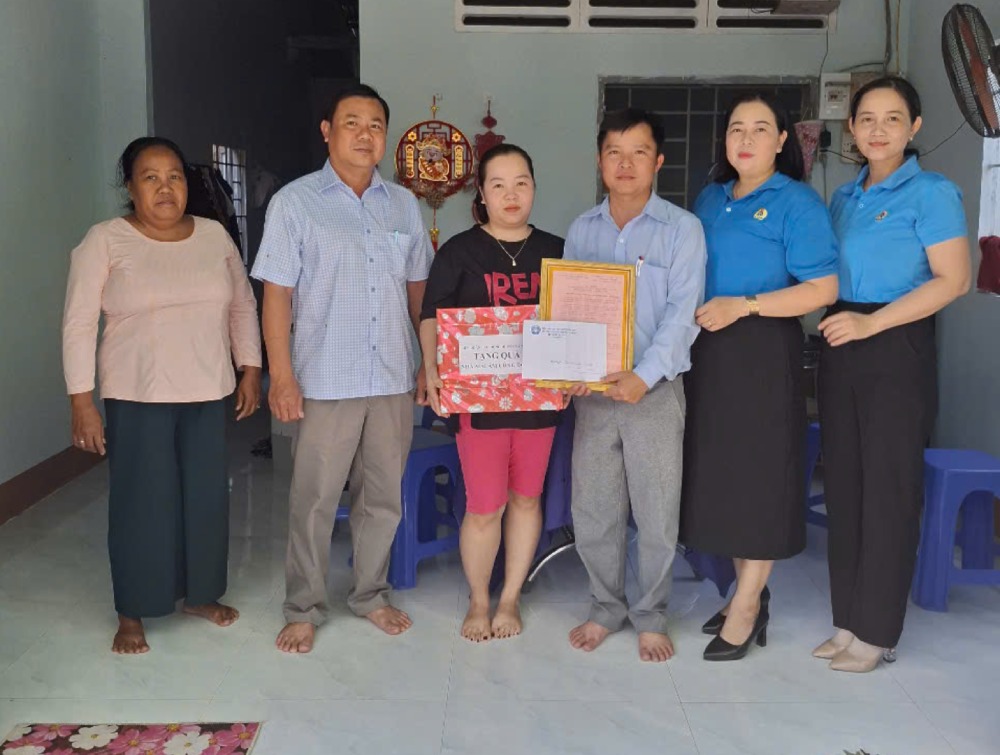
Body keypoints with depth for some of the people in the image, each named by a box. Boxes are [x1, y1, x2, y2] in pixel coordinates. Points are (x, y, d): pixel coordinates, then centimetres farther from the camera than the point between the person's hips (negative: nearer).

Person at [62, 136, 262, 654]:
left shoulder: (215, 236, 5)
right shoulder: (105, 241, -6)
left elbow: (243, 305, 13)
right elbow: (79, 325, -7)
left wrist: (250, 369, 7)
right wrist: (82, 402, -12)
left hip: (208, 394, 4)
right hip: (138, 397, -4)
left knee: (207, 497, 11)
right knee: (141, 503, 2)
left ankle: (200, 594, 30)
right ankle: (132, 614, 19)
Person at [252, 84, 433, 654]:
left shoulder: (404, 205, 10)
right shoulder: (295, 202, -2)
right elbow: (277, 295, -5)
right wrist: (282, 376, -11)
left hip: (394, 380, 4)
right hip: (327, 382, -4)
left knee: (383, 498, 13)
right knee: (314, 501, 4)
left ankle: (371, 594, 31)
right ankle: (305, 608, 21)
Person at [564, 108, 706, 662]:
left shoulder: (682, 229, -2)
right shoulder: (581, 230, 9)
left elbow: (683, 314, -9)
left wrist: (643, 376, -20)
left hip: (655, 390, -3)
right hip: (592, 390, 3)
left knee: (657, 513, 5)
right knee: (592, 511, 9)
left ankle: (651, 617, 23)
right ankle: (606, 607, 28)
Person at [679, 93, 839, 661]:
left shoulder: (797, 202, -5)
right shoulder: (709, 198, 14)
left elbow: (822, 290, -12)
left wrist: (744, 305, -19)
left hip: (763, 351, -6)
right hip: (708, 350, 7)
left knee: (759, 471, 0)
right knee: (720, 470, 10)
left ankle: (745, 610, 11)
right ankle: (752, 593, 25)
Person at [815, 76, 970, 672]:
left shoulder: (931, 193, -5)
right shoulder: (844, 198, 14)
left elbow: (954, 280, -13)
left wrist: (871, 322, -19)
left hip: (897, 349, -6)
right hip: (842, 350, 7)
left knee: (888, 487, 0)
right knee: (843, 482, 8)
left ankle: (874, 632, 11)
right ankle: (848, 621, 20)